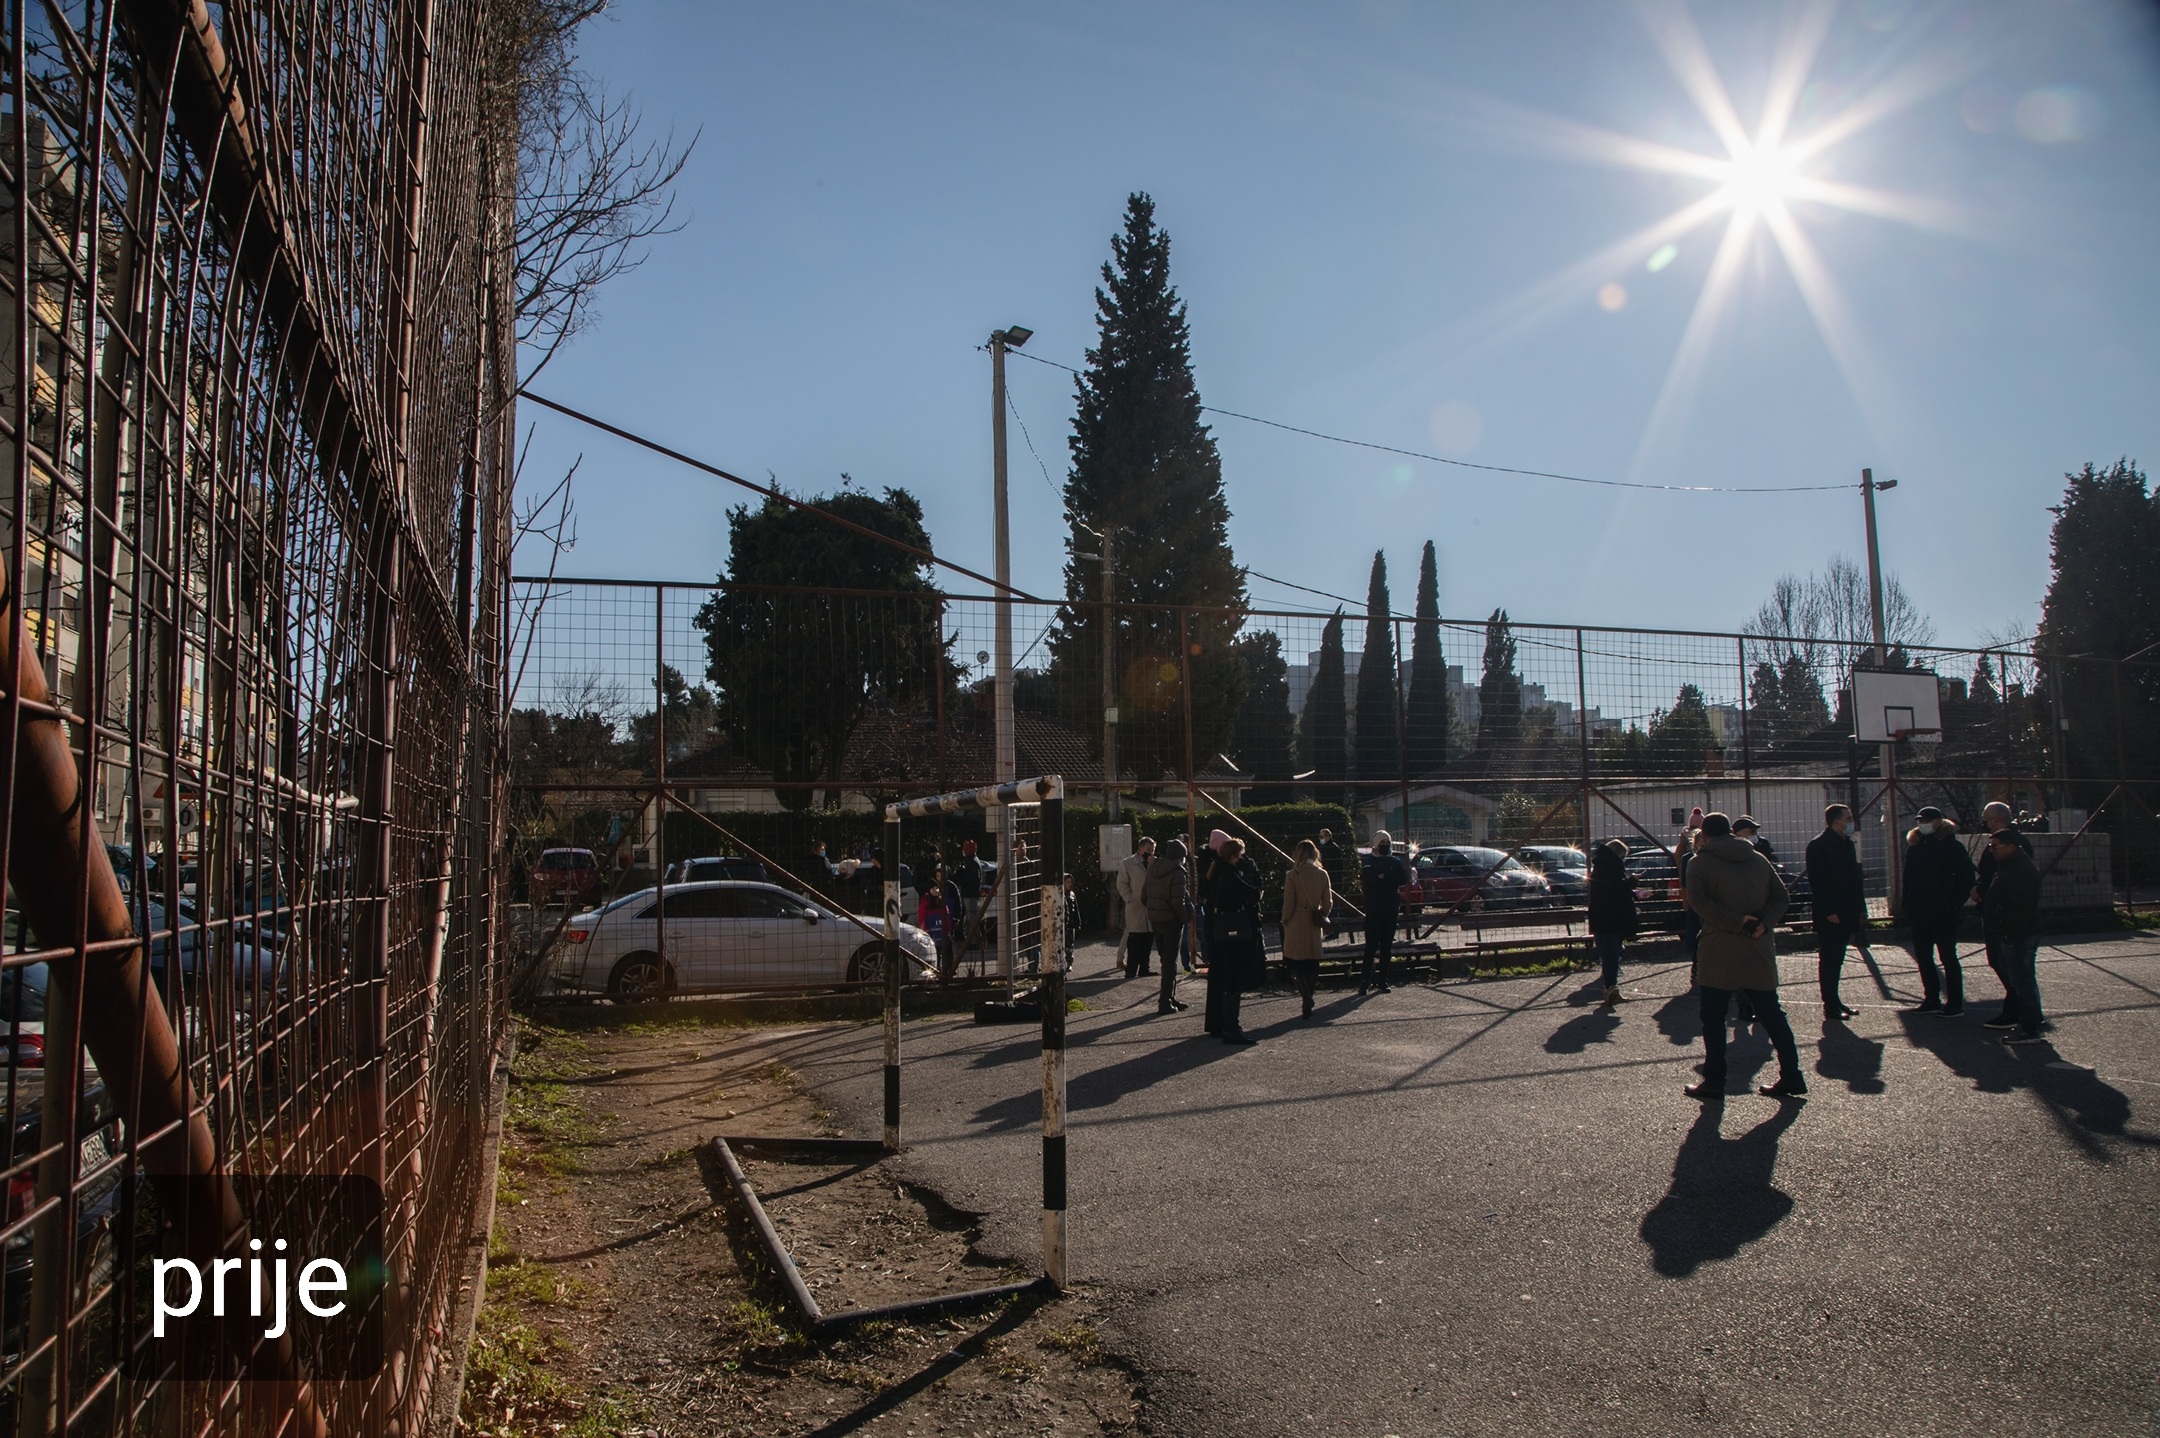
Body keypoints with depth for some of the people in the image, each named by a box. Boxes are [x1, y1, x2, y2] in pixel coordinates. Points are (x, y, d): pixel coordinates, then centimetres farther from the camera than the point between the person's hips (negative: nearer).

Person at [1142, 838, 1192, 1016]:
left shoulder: (1153, 869, 8)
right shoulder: (1177, 872, -15)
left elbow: (1144, 896, 11)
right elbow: (1178, 901, -20)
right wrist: (1185, 919, -8)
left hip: (1155, 920, 7)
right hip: (1171, 920, -7)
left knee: (1166, 959, 17)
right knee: (1170, 962, -1)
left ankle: (1170, 998, 23)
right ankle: (1165, 1002, -2)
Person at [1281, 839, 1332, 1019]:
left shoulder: (1293, 875, -11)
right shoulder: (1322, 874, 1)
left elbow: (1288, 903, -10)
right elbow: (1328, 903, 5)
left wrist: (1285, 922, 4)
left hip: (1297, 925, -4)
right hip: (1315, 926, 4)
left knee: (1296, 964, 1)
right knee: (1312, 963, 12)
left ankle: (1307, 999, -14)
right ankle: (1308, 1001, 16)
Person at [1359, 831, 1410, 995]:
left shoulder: (1395, 862, 12)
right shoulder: (1368, 861, 2)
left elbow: (1404, 879, -4)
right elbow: (1369, 880, -14)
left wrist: (1383, 877, -12)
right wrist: (1390, 879, -10)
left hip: (1390, 909, 4)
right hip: (1373, 909, -4)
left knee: (1387, 946, 7)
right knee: (1371, 945, -7)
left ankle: (1384, 980, 12)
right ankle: (1365, 980, -5)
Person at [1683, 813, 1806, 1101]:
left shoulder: (1700, 863, -2)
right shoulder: (1759, 860, 12)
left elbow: (1699, 901, -17)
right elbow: (1781, 897, 6)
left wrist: (1735, 922, -17)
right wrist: (1764, 922, -6)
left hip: (1719, 953, -4)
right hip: (1760, 951, 5)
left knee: (1713, 1019, 3)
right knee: (1771, 1015, 12)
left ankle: (1714, 1082, 3)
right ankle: (1791, 1077, 13)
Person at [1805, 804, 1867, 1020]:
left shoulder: (1847, 843, 14)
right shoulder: (1818, 845, -11)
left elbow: (1856, 877, 18)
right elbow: (1816, 881, -16)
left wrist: (1860, 908, 13)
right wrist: (1829, 911, -19)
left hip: (1845, 913, 8)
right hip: (1829, 916, -8)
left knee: (1836, 960, 13)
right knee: (1828, 960, -3)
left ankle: (1835, 1002, 20)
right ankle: (1830, 1006, 0)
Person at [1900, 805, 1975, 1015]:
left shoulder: (1951, 845, -7)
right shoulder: (1914, 845, 11)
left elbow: (1967, 877, -9)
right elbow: (1908, 879, 16)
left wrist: (1955, 903, -13)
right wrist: (1906, 902, 6)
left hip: (1943, 912, -6)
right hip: (1919, 912, 6)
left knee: (1948, 956, 0)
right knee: (1922, 957, 9)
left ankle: (1954, 1002, 7)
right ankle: (1932, 999, 18)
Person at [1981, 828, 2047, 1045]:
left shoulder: (2021, 869, -20)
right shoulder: (2012, 864, 16)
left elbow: (2021, 905, -26)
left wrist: (2010, 934, -24)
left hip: (2020, 935, -11)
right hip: (2017, 934, 11)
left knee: (2023, 980, -6)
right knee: (2023, 979, 16)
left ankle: (2030, 1029, -1)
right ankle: (2034, 1021, 24)